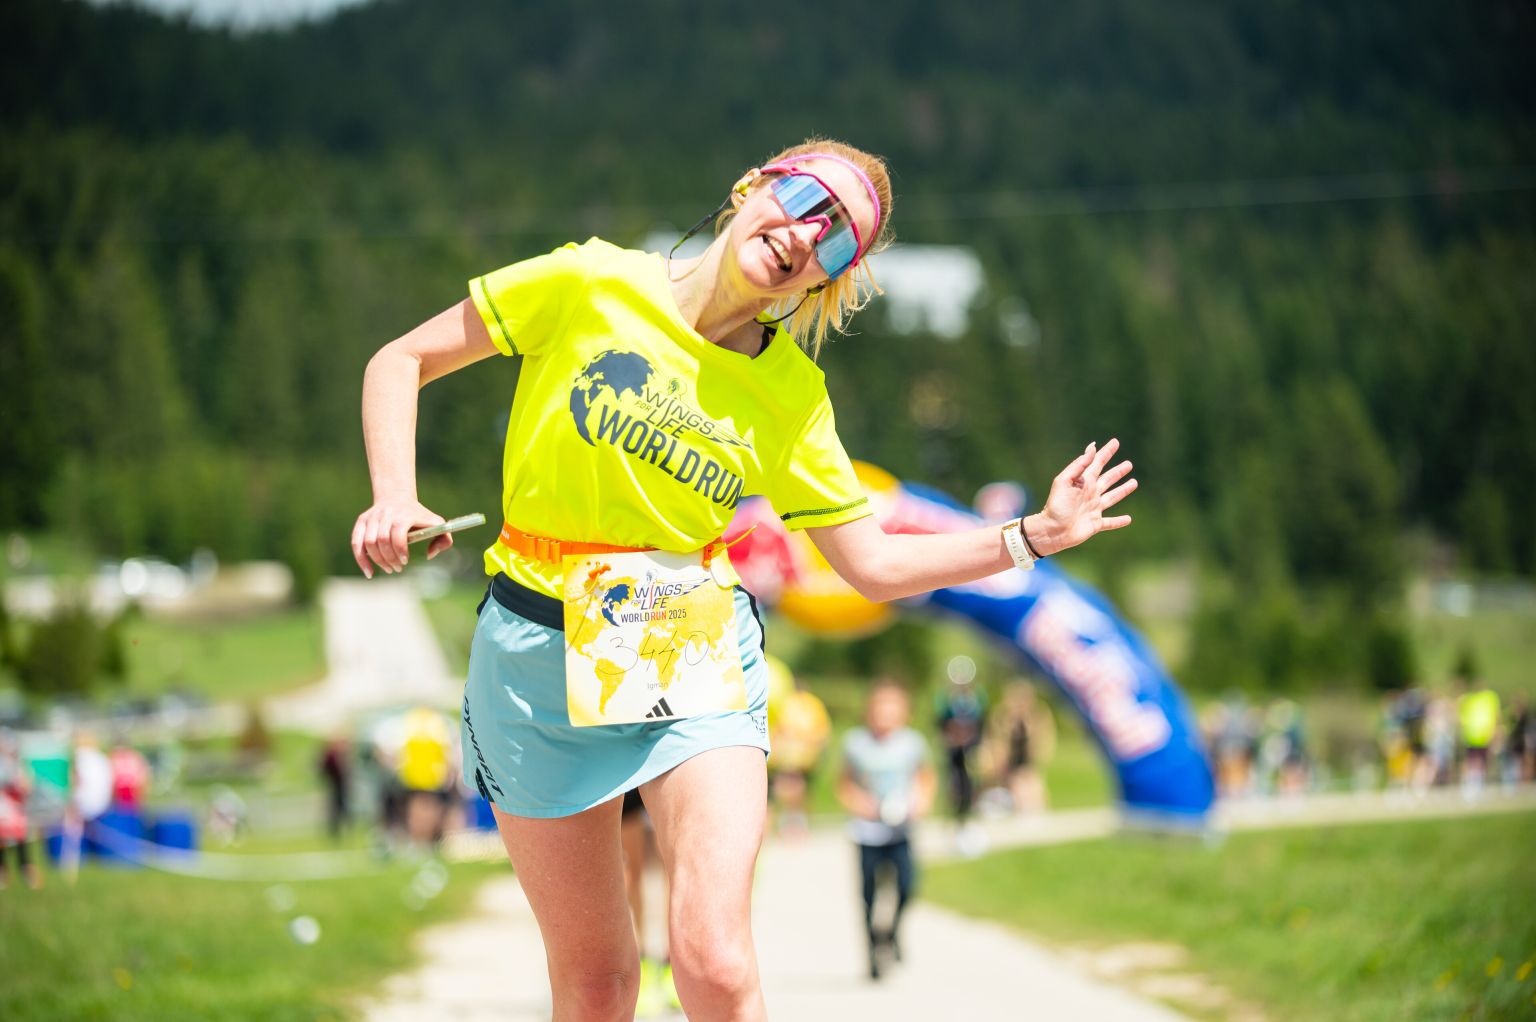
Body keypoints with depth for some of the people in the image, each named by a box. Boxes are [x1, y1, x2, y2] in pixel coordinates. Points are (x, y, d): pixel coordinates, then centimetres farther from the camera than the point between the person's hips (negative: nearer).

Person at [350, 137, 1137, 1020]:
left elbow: (875, 564, 8)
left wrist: (1035, 536, 0)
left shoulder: (792, 396, 0)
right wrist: (397, 495, -16)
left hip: (699, 658, 1)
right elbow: (401, 361, -1)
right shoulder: (590, 286, -8)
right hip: (540, 651, -1)